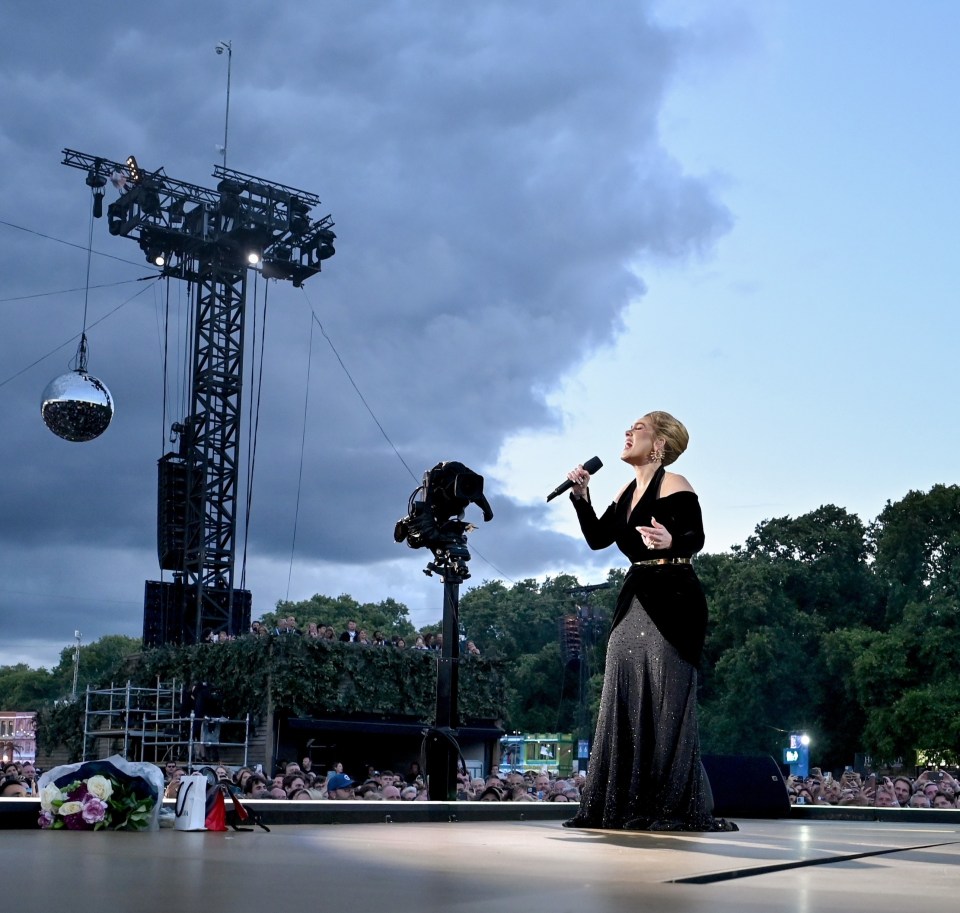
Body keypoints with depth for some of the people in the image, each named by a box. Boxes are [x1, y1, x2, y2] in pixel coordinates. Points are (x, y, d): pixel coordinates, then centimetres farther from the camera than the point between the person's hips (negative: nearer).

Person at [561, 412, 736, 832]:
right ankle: (621, 806, 11)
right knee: (624, 701, 6)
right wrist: (581, 495, 5)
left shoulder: (674, 485, -8)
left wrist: (671, 541, -41)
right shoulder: (627, 491, 15)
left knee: (667, 703, -8)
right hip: (635, 602, 8)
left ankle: (677, 808, -3)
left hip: (672, 603, -8)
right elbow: (598, 537, 15)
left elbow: (696, 537, -20)